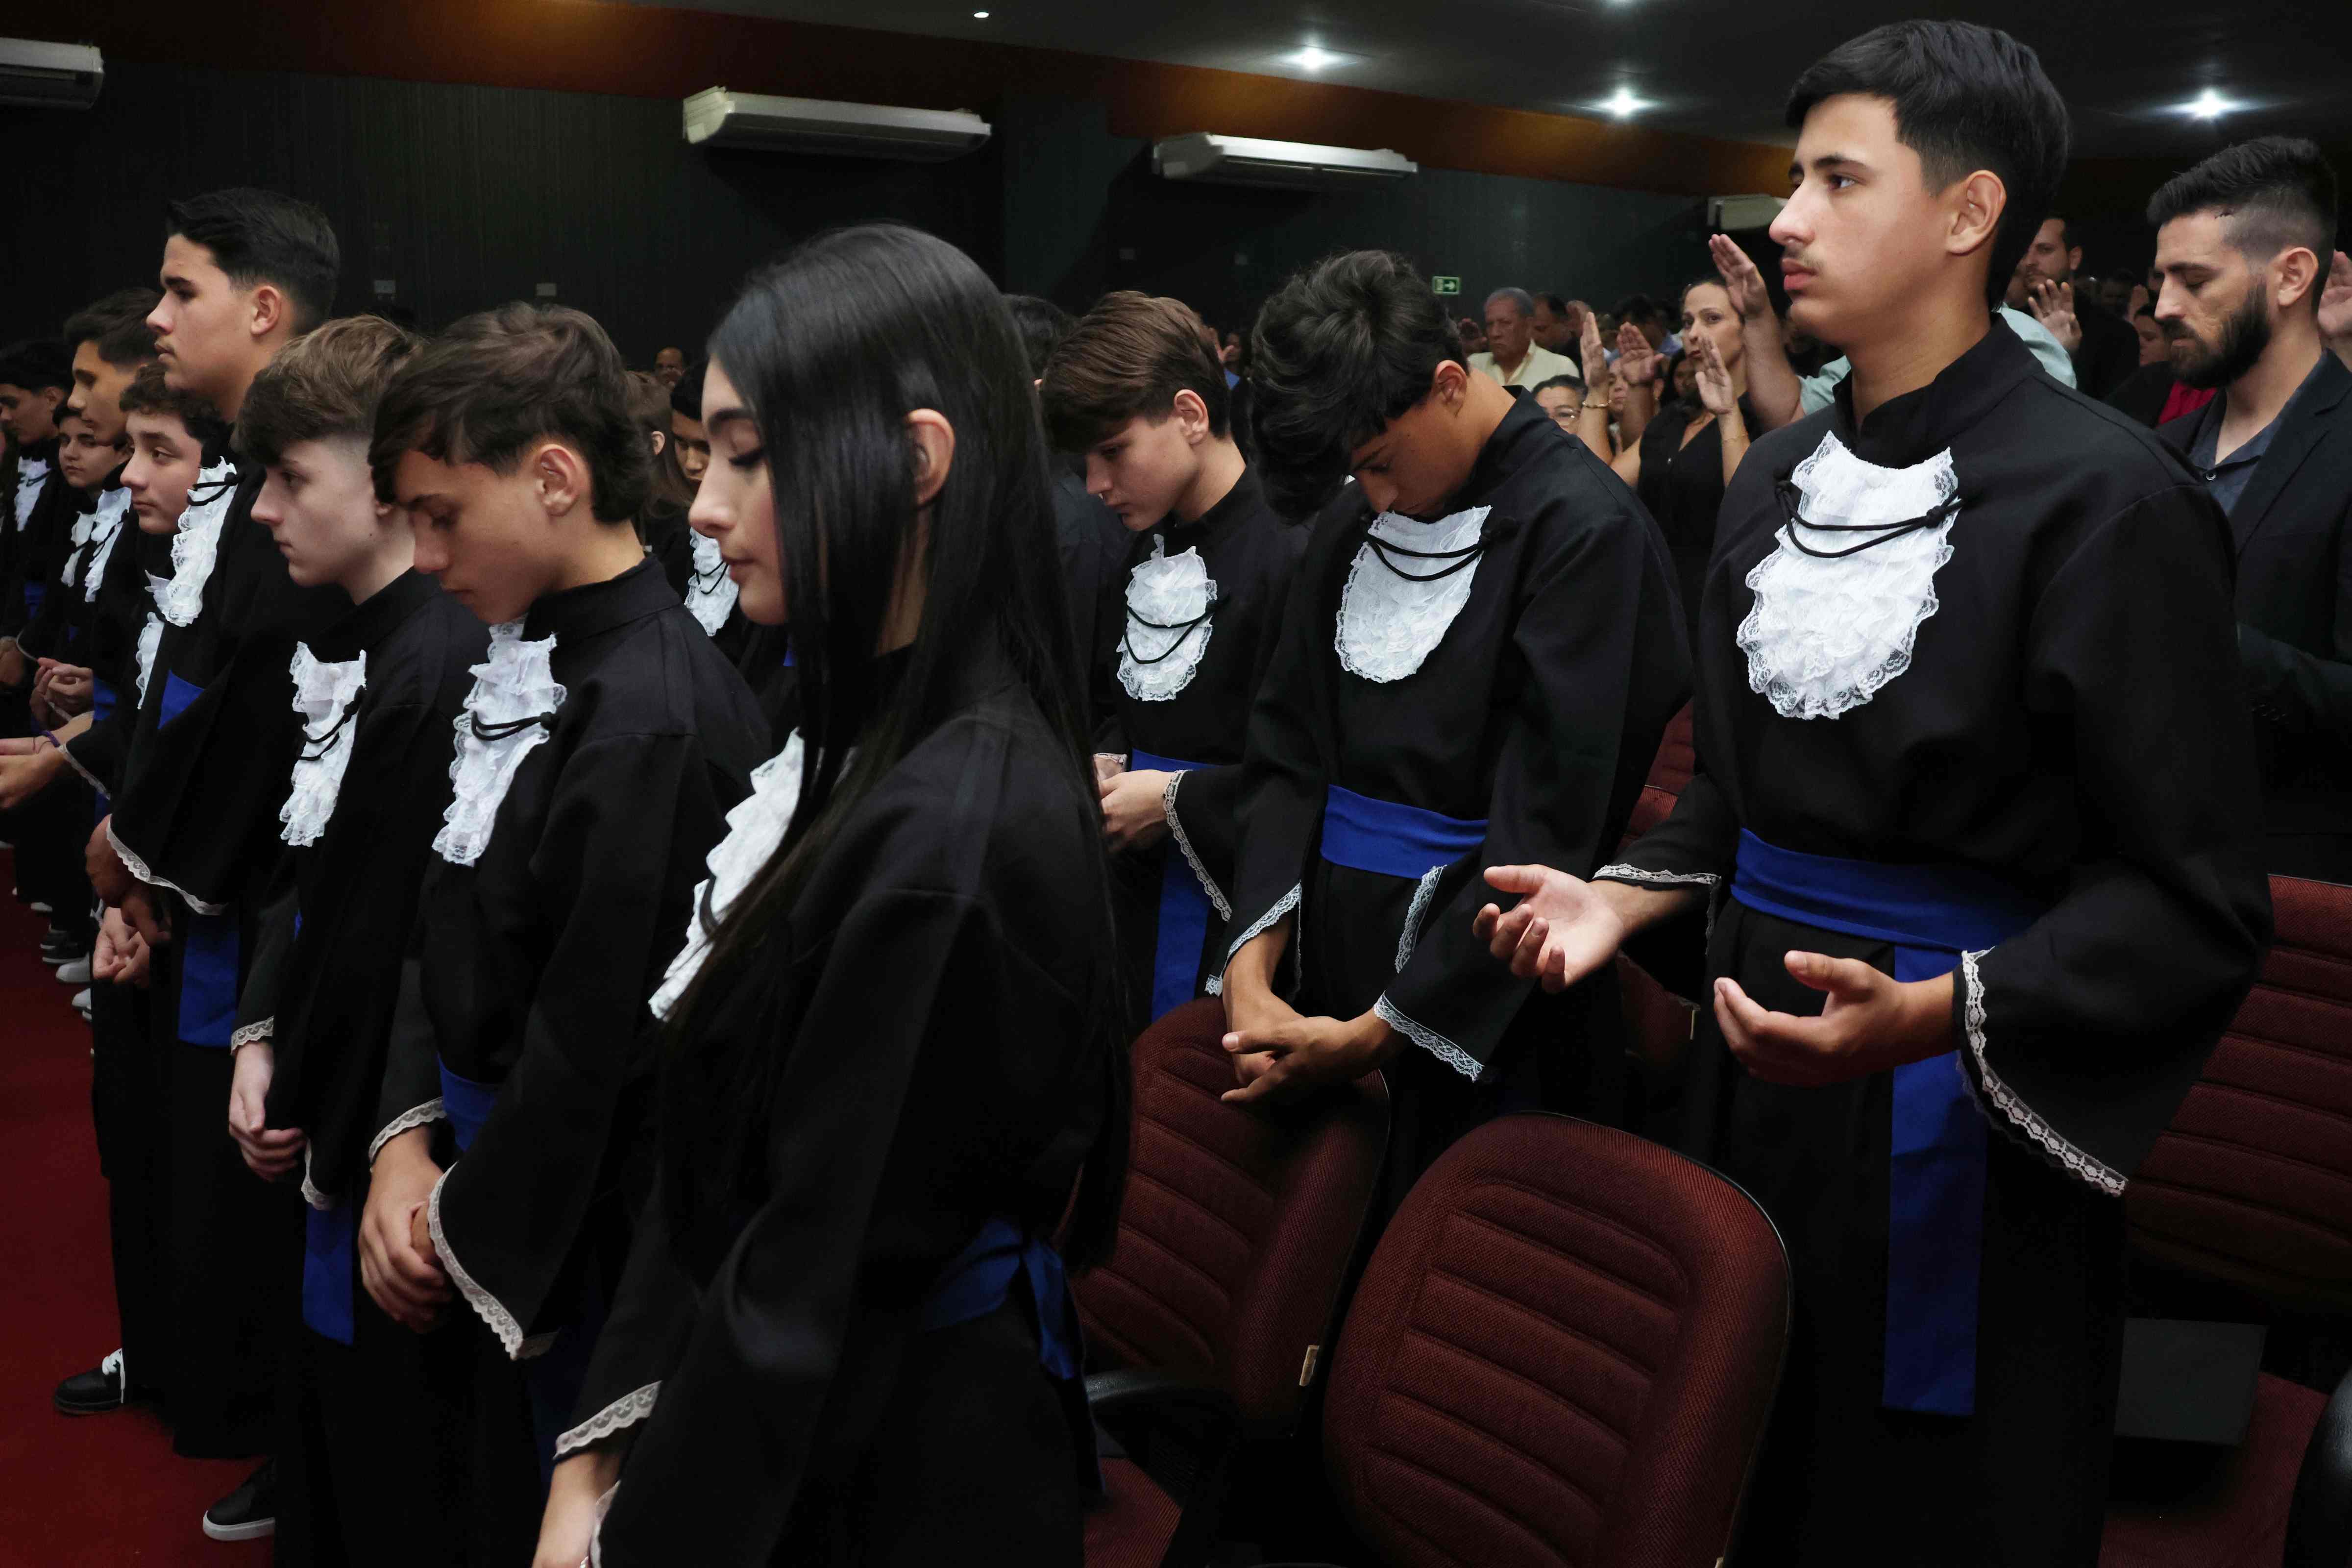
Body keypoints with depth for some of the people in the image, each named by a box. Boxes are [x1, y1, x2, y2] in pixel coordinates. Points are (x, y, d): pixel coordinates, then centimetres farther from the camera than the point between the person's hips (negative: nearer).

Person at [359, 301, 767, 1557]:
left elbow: (599, 1043, -23)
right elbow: (445, 927, 9)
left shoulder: (655, 723, -25)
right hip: (478, 1174, 8)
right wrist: (405, 1142, -2)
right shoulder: (525, 666, 2)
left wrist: (470, 1239, -10)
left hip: (571, 1253, -8)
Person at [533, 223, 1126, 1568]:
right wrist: (604, 1452, 1)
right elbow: (723, 1173, 3)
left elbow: (817, 1291, -23)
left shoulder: (951, 836, -28)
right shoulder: (879, 751, 1)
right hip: (788, 1435, 8)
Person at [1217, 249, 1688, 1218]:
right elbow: (1287, 741, 5)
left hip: (1480, 1022, -5)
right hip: (1323, 964, 6)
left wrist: (1384, 1030, -17)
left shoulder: (1582, 528, -14)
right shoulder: (1356, 516, 6)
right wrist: (1253, 960, -9)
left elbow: (1545, 833, -17)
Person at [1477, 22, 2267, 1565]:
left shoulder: (2107, 496, -15)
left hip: (1953, 1115, -6)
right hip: (1756, 1057, 6)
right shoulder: (1780, 476, 7)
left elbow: (2193, 899, -15)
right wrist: (1629, 898, 1)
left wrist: (1929, 1017, -28)